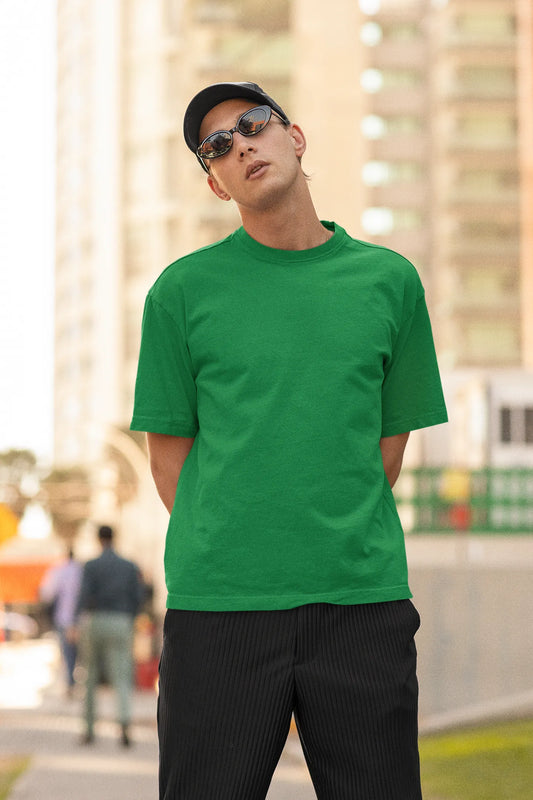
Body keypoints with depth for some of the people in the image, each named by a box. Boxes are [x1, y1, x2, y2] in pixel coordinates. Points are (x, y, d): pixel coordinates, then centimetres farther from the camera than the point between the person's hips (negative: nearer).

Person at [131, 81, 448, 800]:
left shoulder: (390, 280, 8)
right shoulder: (183, 289, 5)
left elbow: (388, 443, 13)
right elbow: (169, 453, 8)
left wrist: (335, 550, 6)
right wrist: (228, 556, 2)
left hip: (364, 603, 1)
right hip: (219, 605, -1)